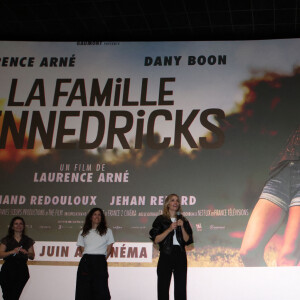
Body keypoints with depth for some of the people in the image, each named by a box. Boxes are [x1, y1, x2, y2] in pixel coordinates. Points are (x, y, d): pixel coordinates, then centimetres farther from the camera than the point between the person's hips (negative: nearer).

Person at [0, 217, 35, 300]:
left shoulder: (28, 241, 13)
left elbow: (32, 256, 13)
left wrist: (27, 253, -9)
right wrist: (12, 252, -15)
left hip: (22, 270, 0)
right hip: (8, 270, 0)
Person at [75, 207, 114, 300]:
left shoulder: (107, 231, 14)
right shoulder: (83, 232, 17)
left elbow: (109, 248, 10)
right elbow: (81, 248, 13)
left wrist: (103, 260, 2)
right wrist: (87, 258, 1)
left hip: (100, 262, -2)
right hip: (86, 261, 2)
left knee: (100, 289, -9)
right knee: (83, 289, -5)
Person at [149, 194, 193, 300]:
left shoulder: (183, 221, 13)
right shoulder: (160, 220, 5)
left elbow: (188, 240, 6)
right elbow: (155, 239, -5)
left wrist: (182, 227, -7)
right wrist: (169, 229, -13)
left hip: (180, 256, 3)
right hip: (166, 256, -3)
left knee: (180, 289, 1)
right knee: (163, 287, -4)